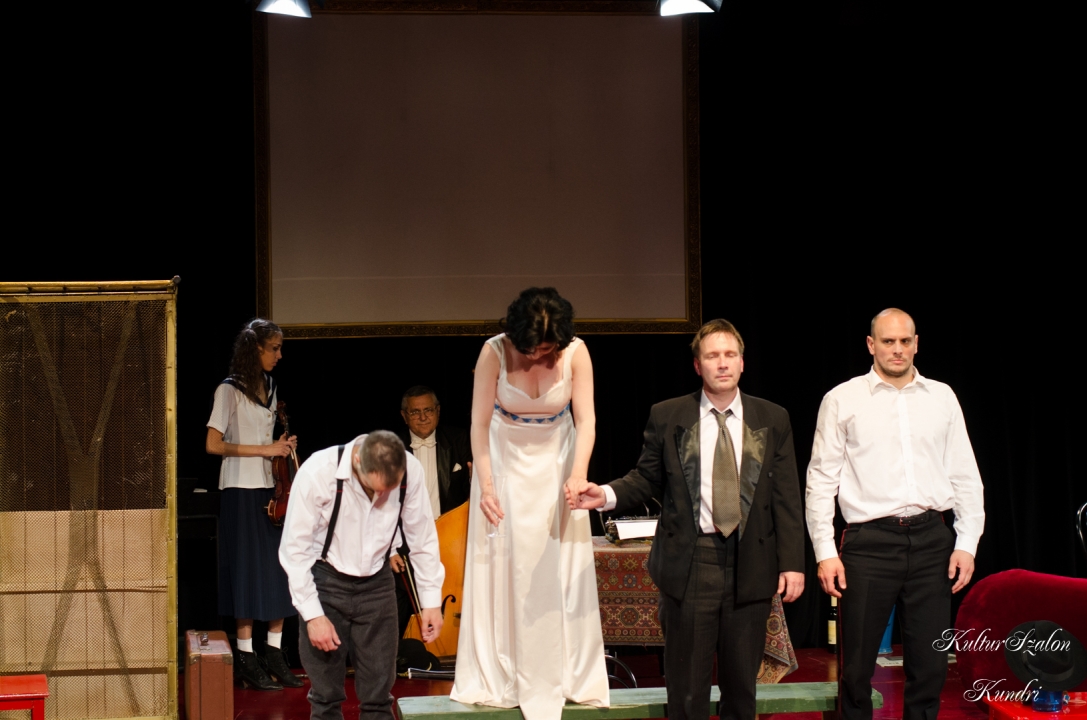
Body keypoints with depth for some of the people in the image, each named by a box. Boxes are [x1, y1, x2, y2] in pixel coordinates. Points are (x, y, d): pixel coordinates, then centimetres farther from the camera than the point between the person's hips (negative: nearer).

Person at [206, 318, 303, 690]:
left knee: (279, 572, 3)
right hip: (242, 491, -7)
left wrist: (283, 447, 4)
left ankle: (274, 652, 11)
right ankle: (246, 657, 2)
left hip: (272, 489, 7)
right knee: (249, 572, -5)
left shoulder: (269, 389, 14)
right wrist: (264, 450, -15)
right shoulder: (229, 390, -8)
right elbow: (214, 445, -13)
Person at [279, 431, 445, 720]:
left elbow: (423, 537, -2)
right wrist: (313, 615, -16)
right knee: (326, 695, 0)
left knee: (379, 695, 2)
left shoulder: (411, 471, -17)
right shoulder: (317, 472, -24)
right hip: (325, 582, -2)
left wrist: (431, 599, 0)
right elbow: (295, 549, -16)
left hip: (376, 582, 2)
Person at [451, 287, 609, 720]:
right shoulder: (495, 352, -21)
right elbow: (480, 423, -17)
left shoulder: (576, 352, -18)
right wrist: (485, 486, -22)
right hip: (505, 462, -1)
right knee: (500, 566, 0)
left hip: (556, 463, 1)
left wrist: (578, 476, -32)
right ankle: (496, 680, 8)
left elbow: (586, 421, -18)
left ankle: (570, 677, 8)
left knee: (562, 568, 1)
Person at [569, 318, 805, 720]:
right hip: (689, 564, -1)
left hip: (750, 566, 1)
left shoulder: (772, 420, 5)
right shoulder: (667, 417, 3)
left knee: (742, 683, 8)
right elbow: (647, 480, 7)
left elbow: (787, 496, 3)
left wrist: (792, 563, -2)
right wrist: (607, 495, -12)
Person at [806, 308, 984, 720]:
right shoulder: (842, 400, 4)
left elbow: (965, 475, 12)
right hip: (870, 542, -2)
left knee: (930, 665, 4)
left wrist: (967, 543, 3)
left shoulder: (941, 398, 11)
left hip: (931, 541, 2)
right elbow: (821, 480, 3)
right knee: (857, 666, 1)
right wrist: (824, 551, -4)